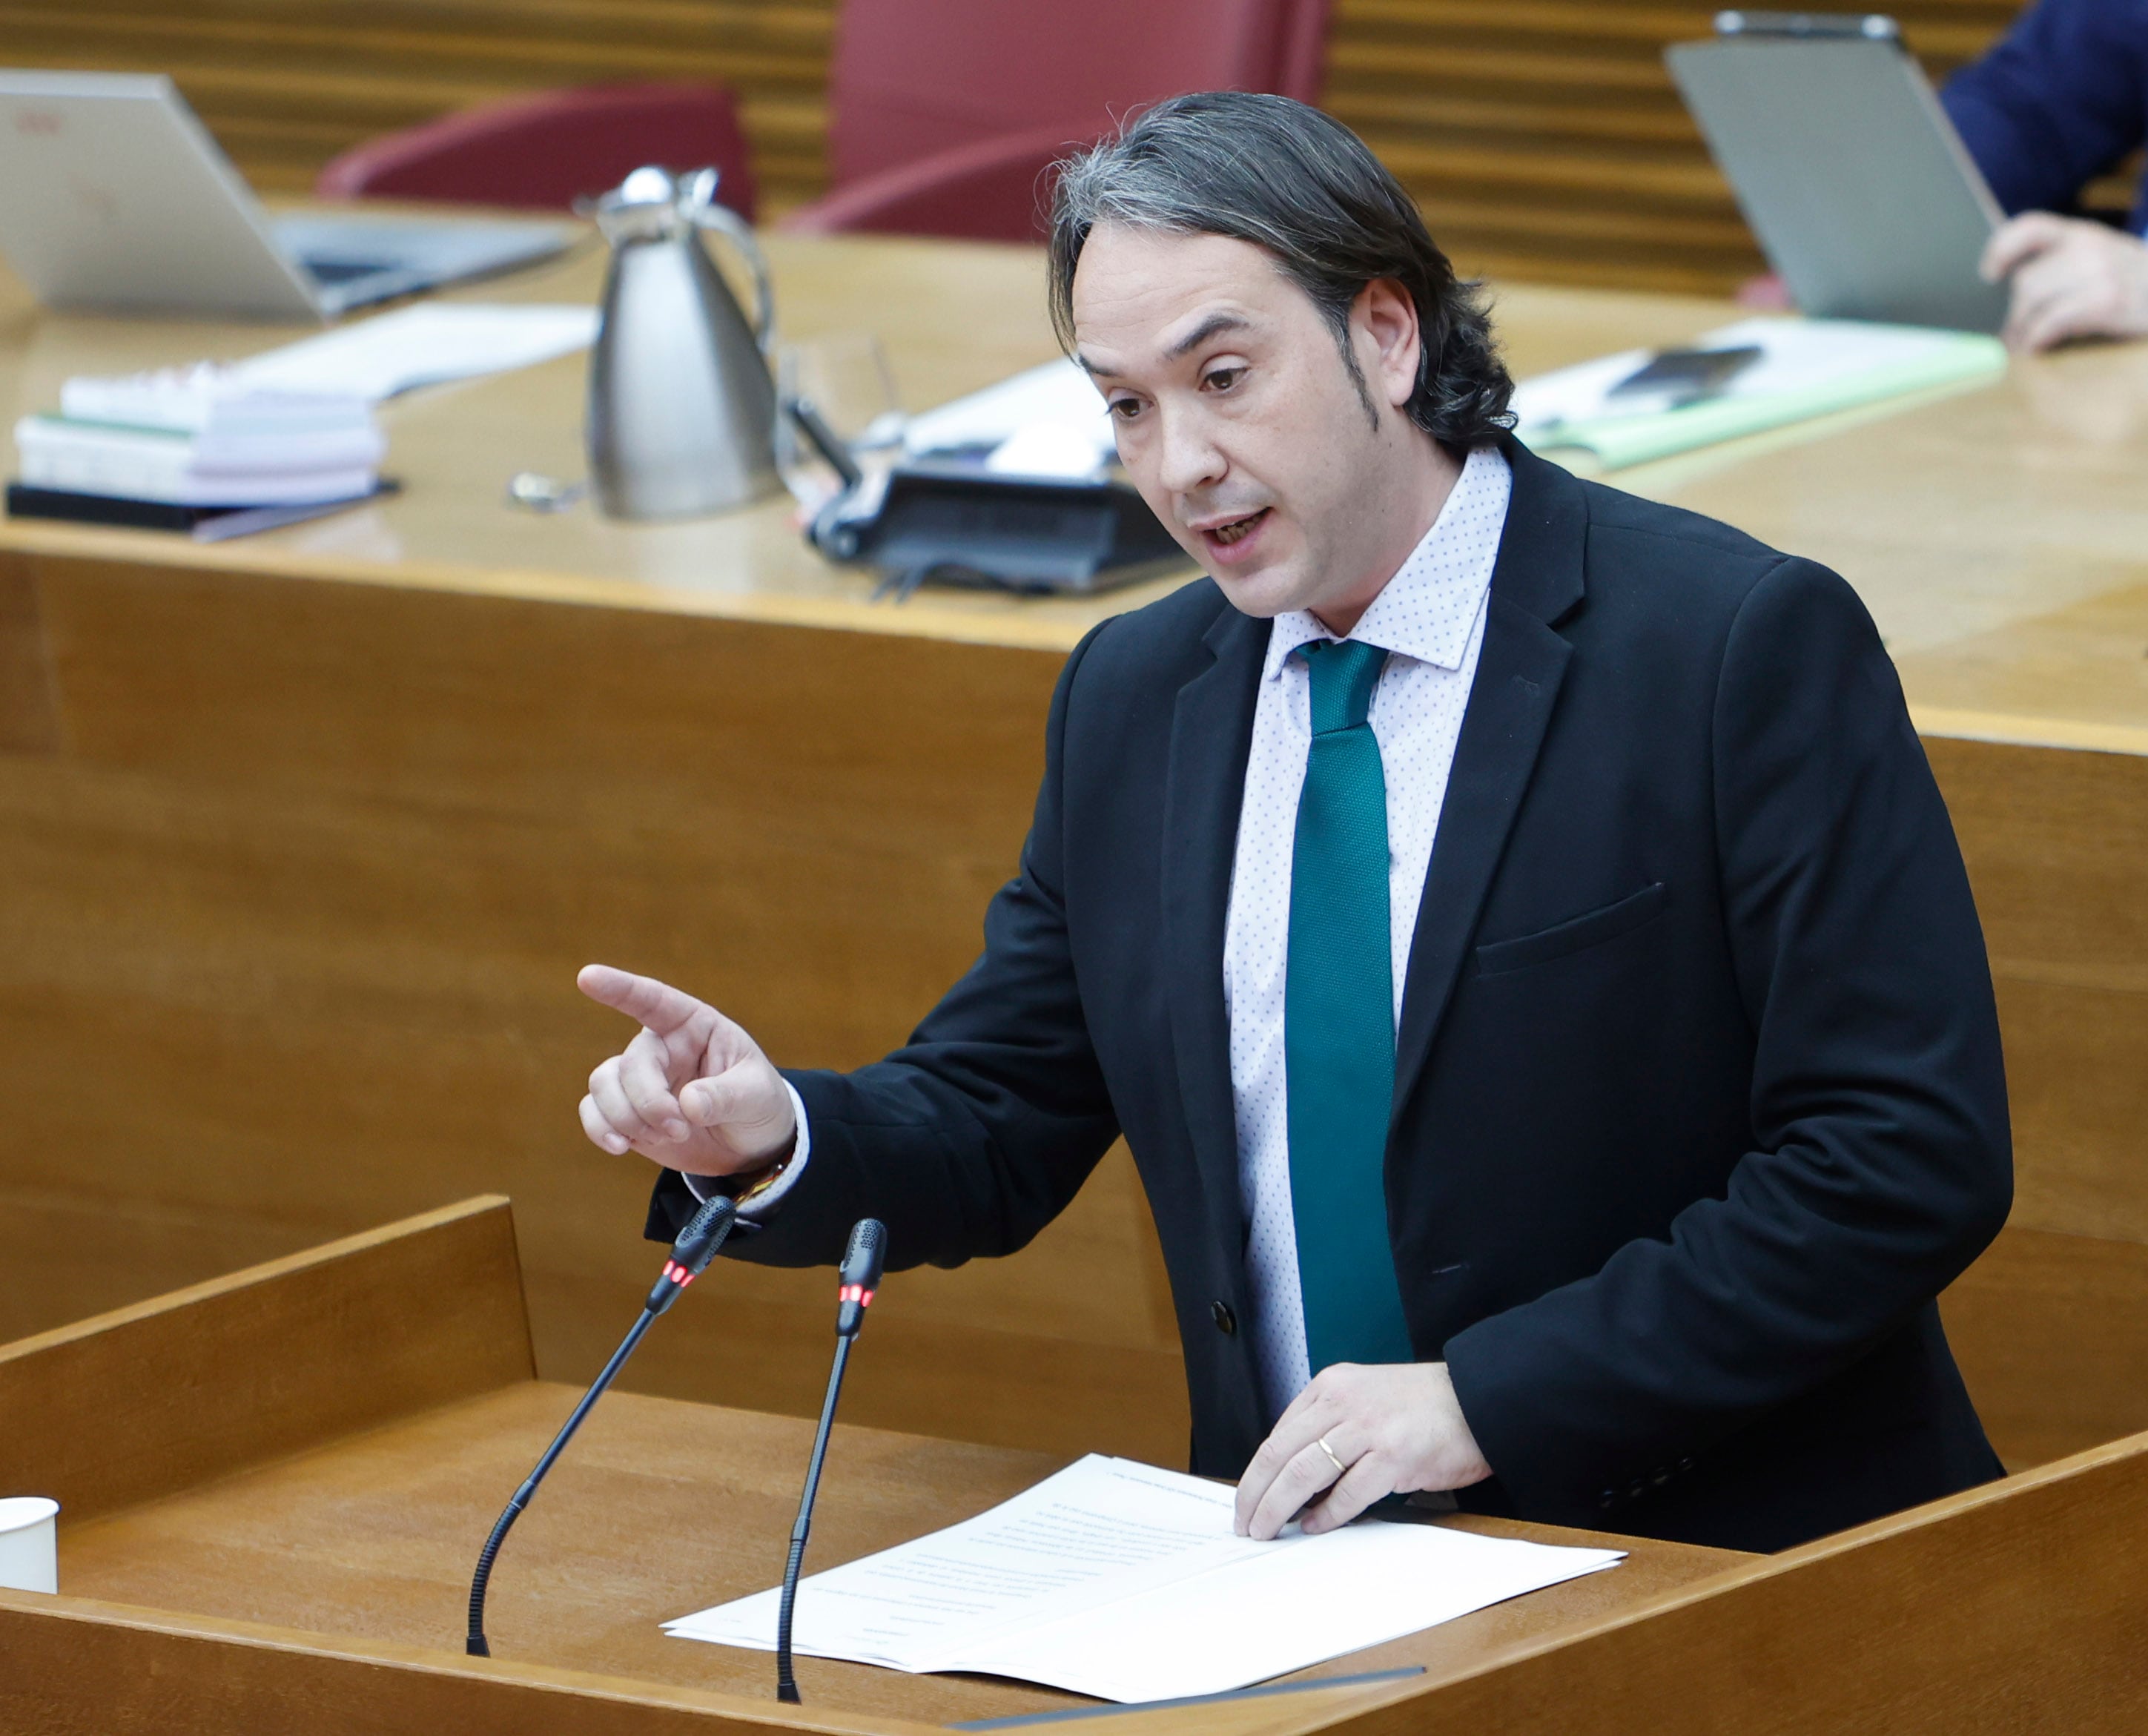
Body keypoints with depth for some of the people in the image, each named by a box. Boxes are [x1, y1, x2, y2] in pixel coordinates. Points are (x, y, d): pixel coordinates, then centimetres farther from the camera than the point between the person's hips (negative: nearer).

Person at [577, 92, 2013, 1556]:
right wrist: (774, 1136, -5)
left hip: (1717, 1558, -5)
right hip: (1303, 1553, 5)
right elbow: (997, 1129, 18)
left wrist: (1488, 1398, -17)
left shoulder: (1740, 648, -8)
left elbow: (1909, 1159, -13)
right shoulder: (1130, 702, 11)